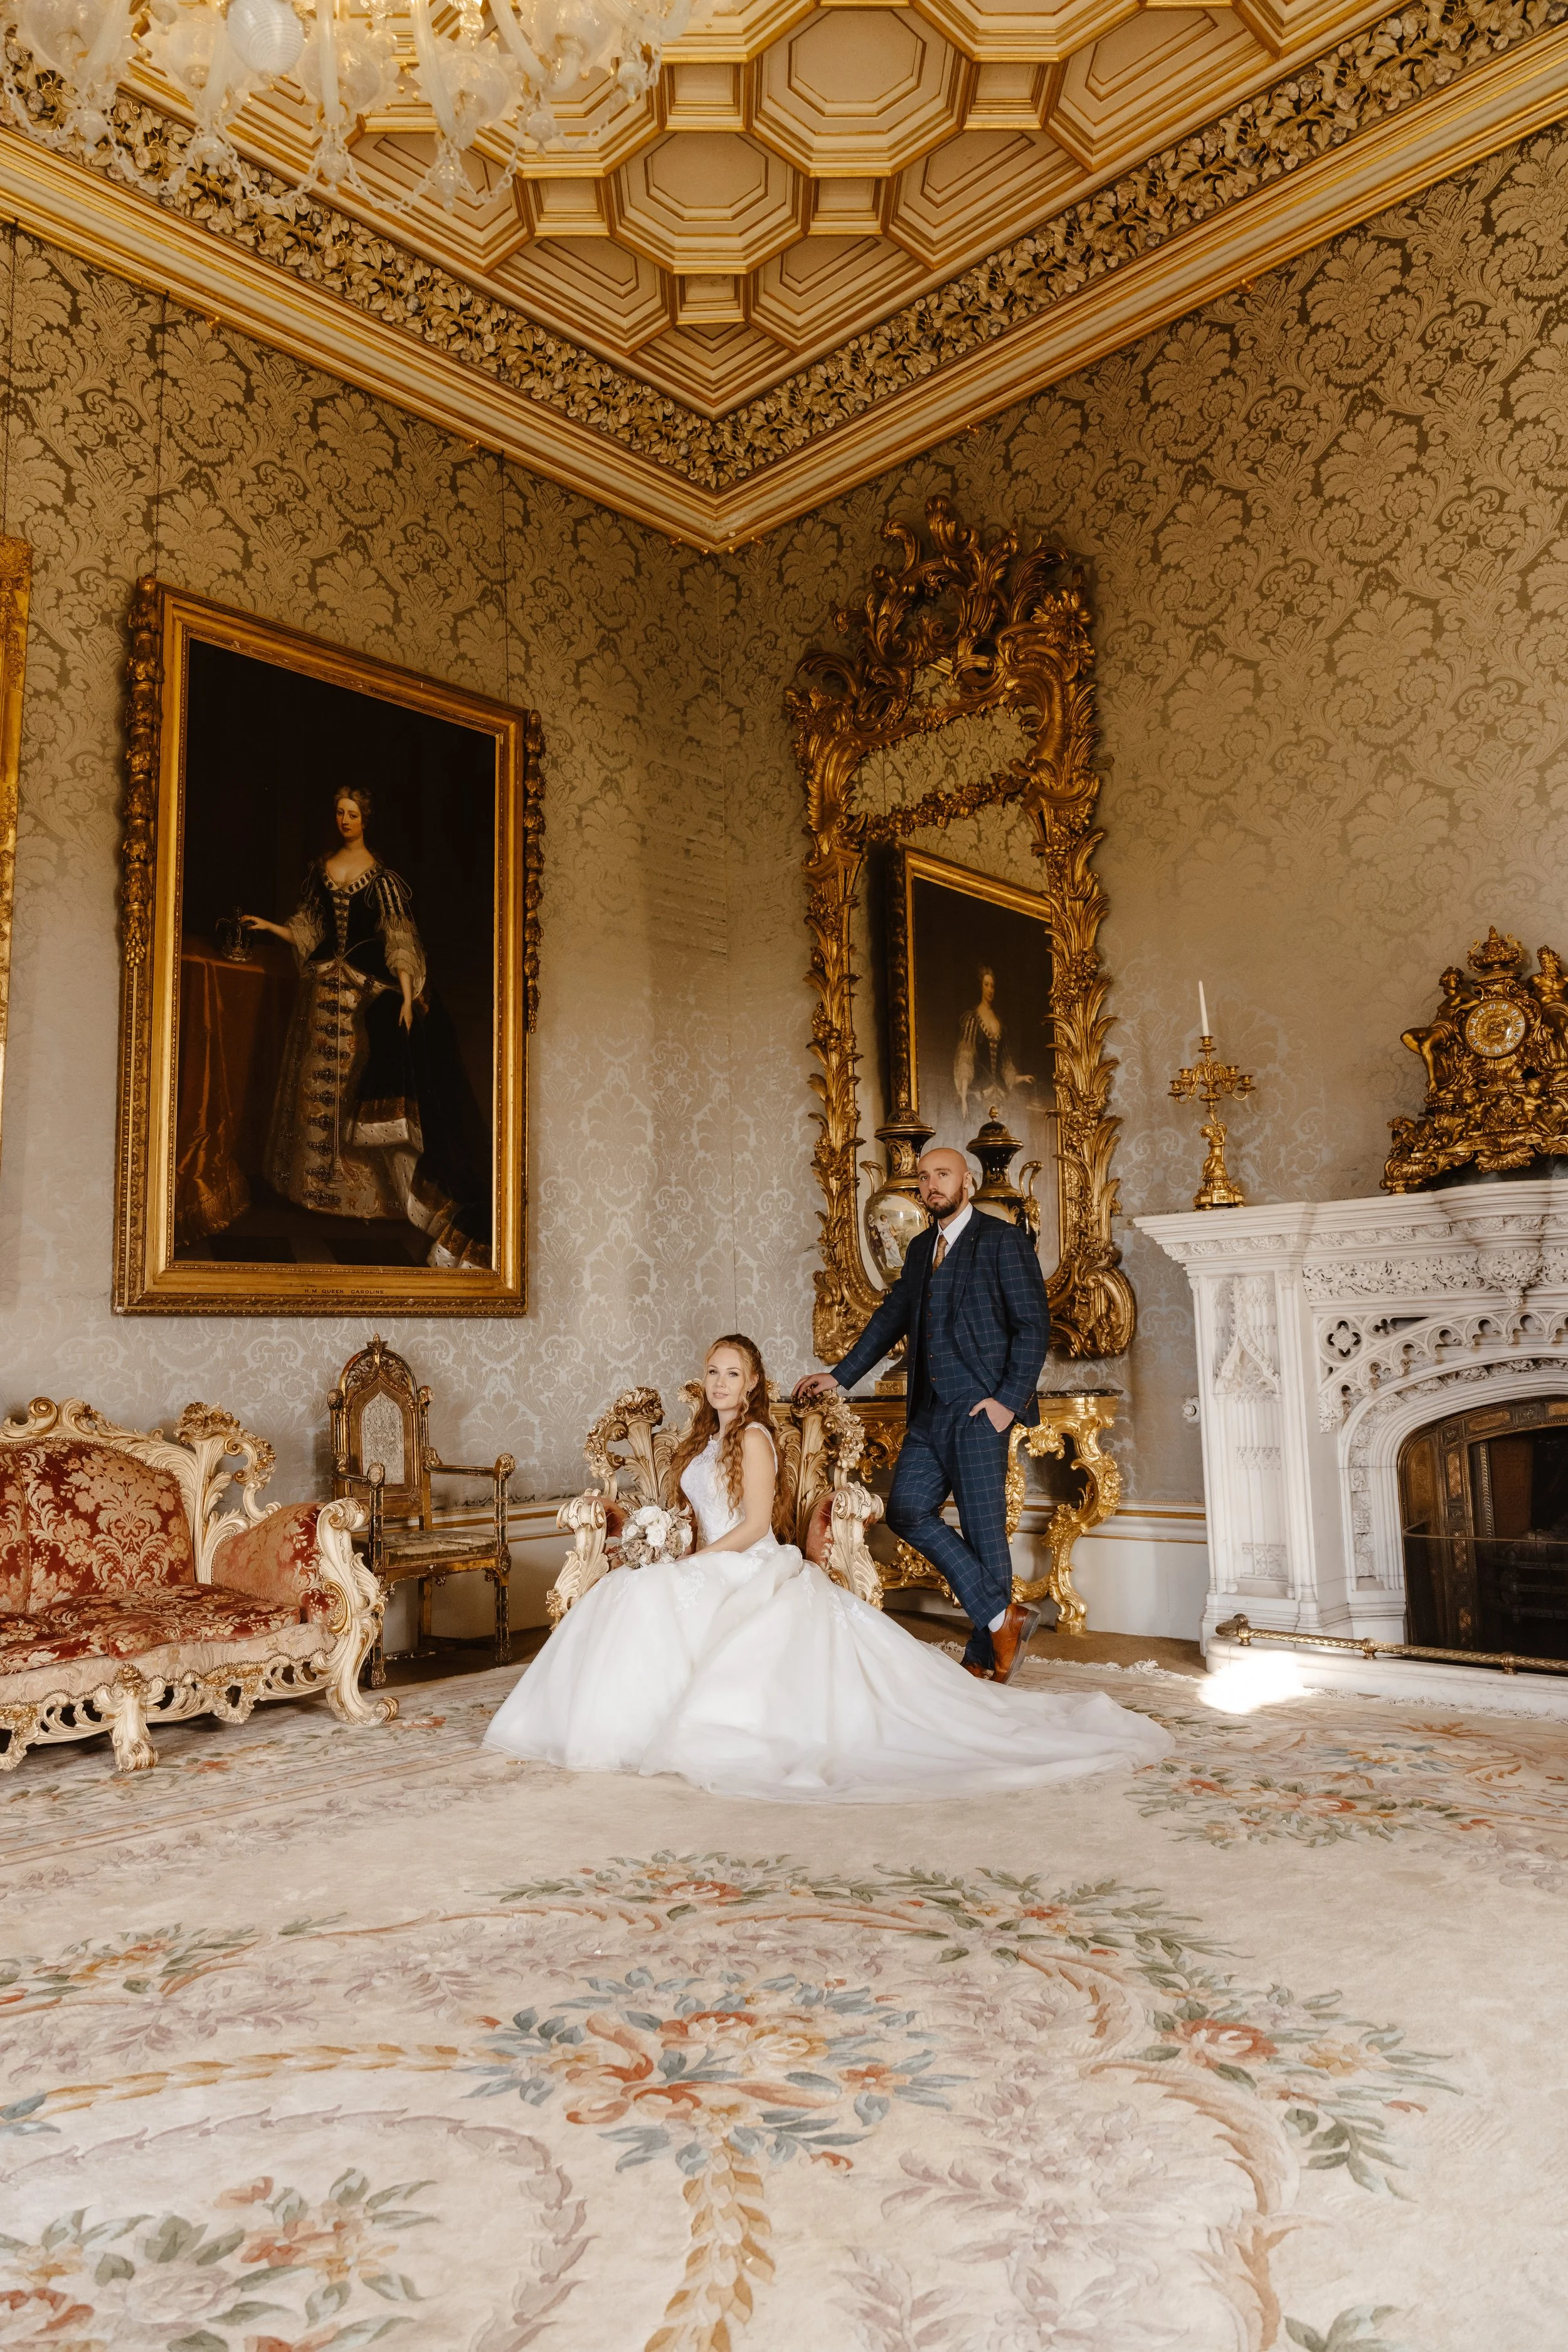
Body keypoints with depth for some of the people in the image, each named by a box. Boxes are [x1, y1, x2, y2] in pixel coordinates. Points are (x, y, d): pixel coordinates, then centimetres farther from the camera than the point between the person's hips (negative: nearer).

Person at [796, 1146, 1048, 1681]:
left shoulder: (1003, 1240, -3)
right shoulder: (920, 1248, 18)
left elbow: (1034, 1325, -7)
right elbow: (892, 1317, 22)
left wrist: (1010, 1399, -14)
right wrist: (840, 1375, 17)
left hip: (978, 1409, -7)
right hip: (929, 1411, 7)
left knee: (983, 1529, -3)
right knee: (907, 1511, -1)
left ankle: (985, 1658, 11)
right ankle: (1002, 1617, 8)